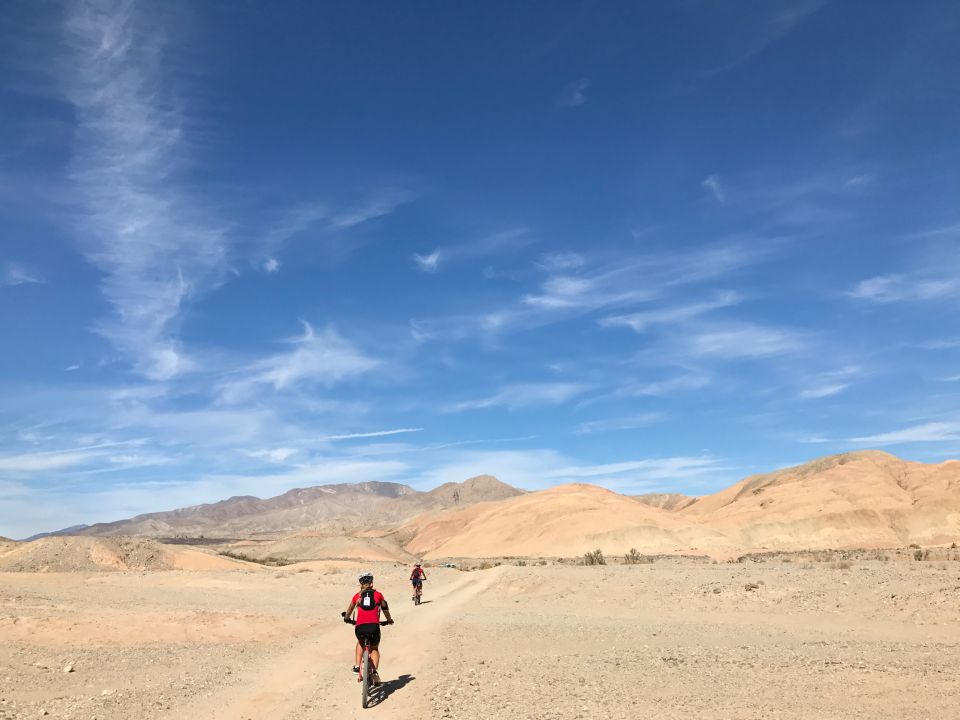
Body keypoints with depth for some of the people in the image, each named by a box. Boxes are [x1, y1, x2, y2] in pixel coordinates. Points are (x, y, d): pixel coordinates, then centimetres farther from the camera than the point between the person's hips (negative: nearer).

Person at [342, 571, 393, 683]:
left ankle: (357, 666, 24)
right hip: (374, 627, -1)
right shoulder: (378, 594, 14)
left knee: (360, 643, 35)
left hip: (360, 627, 1)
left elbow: (350, 610, 30)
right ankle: (375, 672, 5)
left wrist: (346, 618, 52)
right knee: (374, 648, 24)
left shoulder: (357, 596, 16)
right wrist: (389, 620, 43)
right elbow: (385, 608, 25)